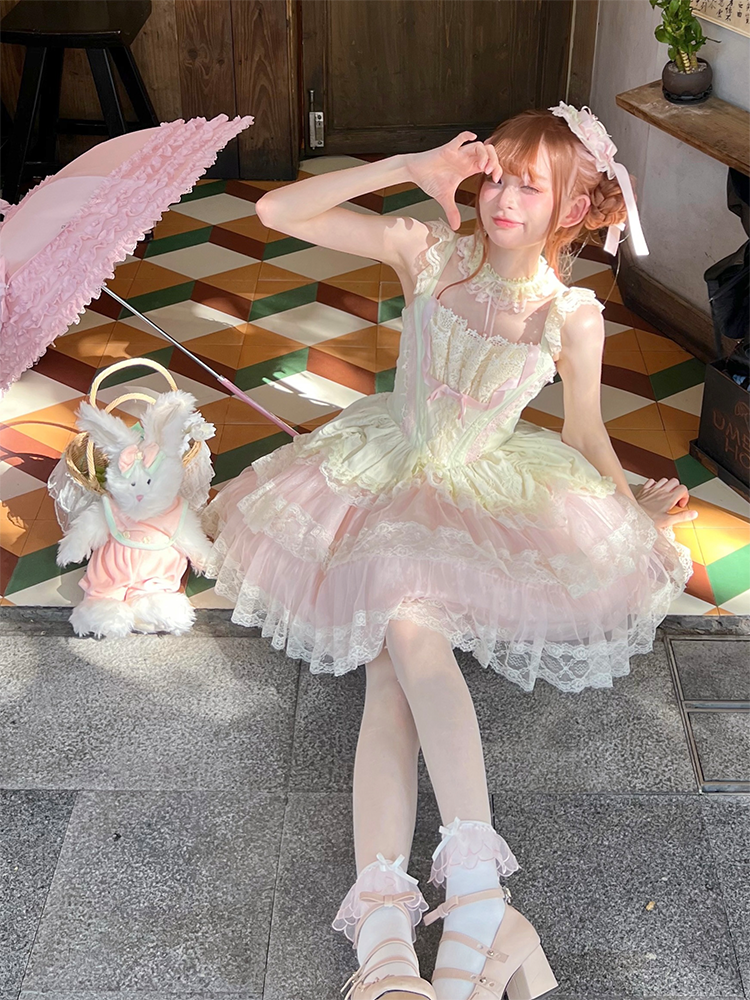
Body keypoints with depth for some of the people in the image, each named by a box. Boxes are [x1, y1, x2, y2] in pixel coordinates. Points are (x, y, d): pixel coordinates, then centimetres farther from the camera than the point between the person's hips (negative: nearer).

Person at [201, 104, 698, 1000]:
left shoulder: (572, 315, -2)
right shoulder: (429, 252, -1)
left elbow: (585, 432, 10)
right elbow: (277, 212, -6)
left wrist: (637, 507, -6)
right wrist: (408, 168, -11)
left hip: (489, 489, -1)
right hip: (389, 473, 2)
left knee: (405, 622, -34)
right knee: (394, 657, -26)